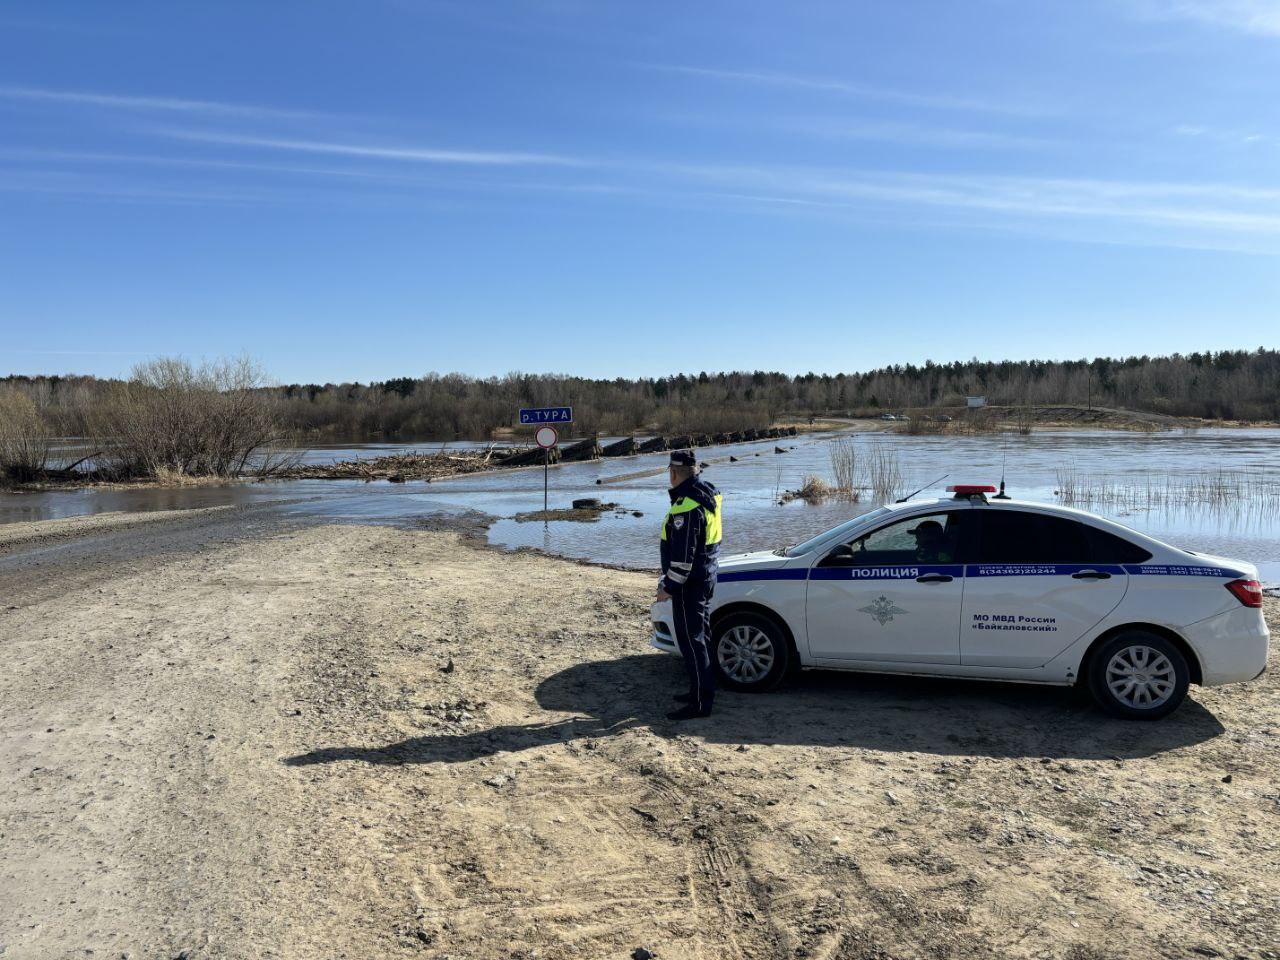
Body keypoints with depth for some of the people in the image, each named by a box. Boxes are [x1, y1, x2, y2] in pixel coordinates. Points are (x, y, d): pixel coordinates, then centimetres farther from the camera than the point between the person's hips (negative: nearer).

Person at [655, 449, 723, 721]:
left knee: (691, 641, -4)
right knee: (700, 638, 19)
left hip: (689, 583, -10)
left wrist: (669, 586, -17)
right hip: (705, 578, 10)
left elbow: (683, 555, -23)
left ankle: (700, 703, 2)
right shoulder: (707, 494, 7)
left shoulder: (686, 506, -23)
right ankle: (702, 692, 30)